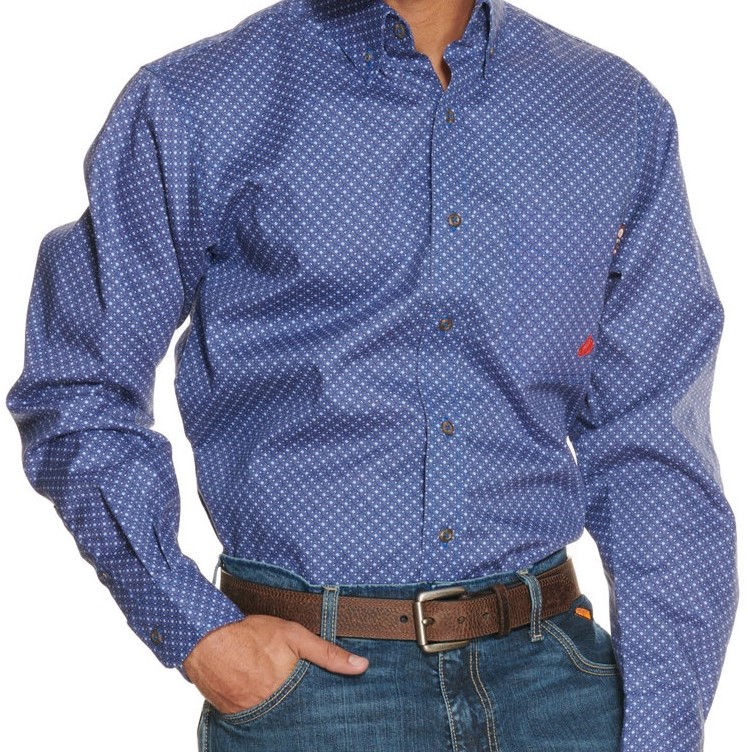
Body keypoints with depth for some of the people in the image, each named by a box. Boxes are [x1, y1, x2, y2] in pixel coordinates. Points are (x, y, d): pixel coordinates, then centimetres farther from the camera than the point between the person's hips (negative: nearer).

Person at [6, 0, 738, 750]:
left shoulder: (621, 111, 4)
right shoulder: (192, 106, -3)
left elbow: (654, 450, 2)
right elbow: (75, 388, 2)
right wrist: (193, 631, -9)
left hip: (549, 676, 3)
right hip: (302, 677, -2)